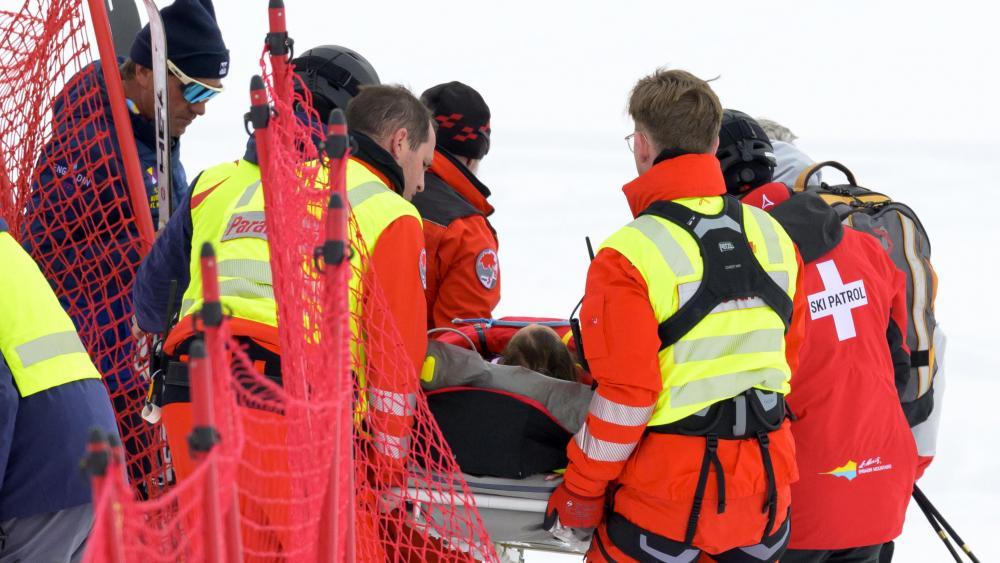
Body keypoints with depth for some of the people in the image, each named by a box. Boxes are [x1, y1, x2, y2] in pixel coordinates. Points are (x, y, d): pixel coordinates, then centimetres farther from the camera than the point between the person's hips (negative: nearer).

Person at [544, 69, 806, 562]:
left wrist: (580, 493, -4)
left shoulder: (630, 254, -14)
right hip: (764, 488, 5)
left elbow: (625, 396, -15)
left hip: (666, 494, -5)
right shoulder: (773, 235, 4)